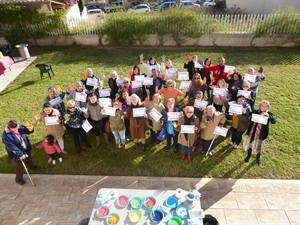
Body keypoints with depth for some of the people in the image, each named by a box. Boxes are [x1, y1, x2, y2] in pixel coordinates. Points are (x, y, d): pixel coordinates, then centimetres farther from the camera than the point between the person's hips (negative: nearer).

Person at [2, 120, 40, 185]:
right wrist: (20, 154, -29)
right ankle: (18, 179, 42)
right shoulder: (6, 136, -32)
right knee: (19, 168, 15)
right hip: (16, 155, -6)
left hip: (26, 150, 6)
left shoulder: (20, 127, -16)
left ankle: (31, 167, 65)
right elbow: (11, 147, -31)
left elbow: (27, 131, 0)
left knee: (29, 161, 32)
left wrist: (30, 129, -24)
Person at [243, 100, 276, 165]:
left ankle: (258, 158, 46)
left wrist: (268, 115, -39)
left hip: (261, 134, -1)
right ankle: (248, 155, 48)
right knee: (249, 143, 18)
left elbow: (274, 122, -26)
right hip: (252, 132, 1)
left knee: (259, 146, 16)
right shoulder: (255, 111, -7)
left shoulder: (269, 114, -10)